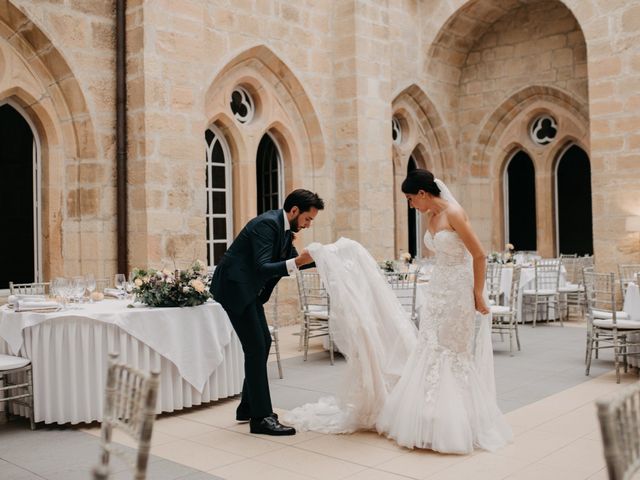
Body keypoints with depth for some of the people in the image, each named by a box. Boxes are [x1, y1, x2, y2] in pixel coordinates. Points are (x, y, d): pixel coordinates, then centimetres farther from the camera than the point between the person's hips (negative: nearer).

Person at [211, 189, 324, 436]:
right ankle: (261, 417, -4)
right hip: (234, 287, -10)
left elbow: (292, 259, 20)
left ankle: (248, 406, 25)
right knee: (256, 348, -10)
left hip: (248, 288, 10)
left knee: (263, 343, 14)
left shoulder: (283, 227, 7)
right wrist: (296, 262, -38)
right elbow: (262, 268, -28)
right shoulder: (267, 224, -21)